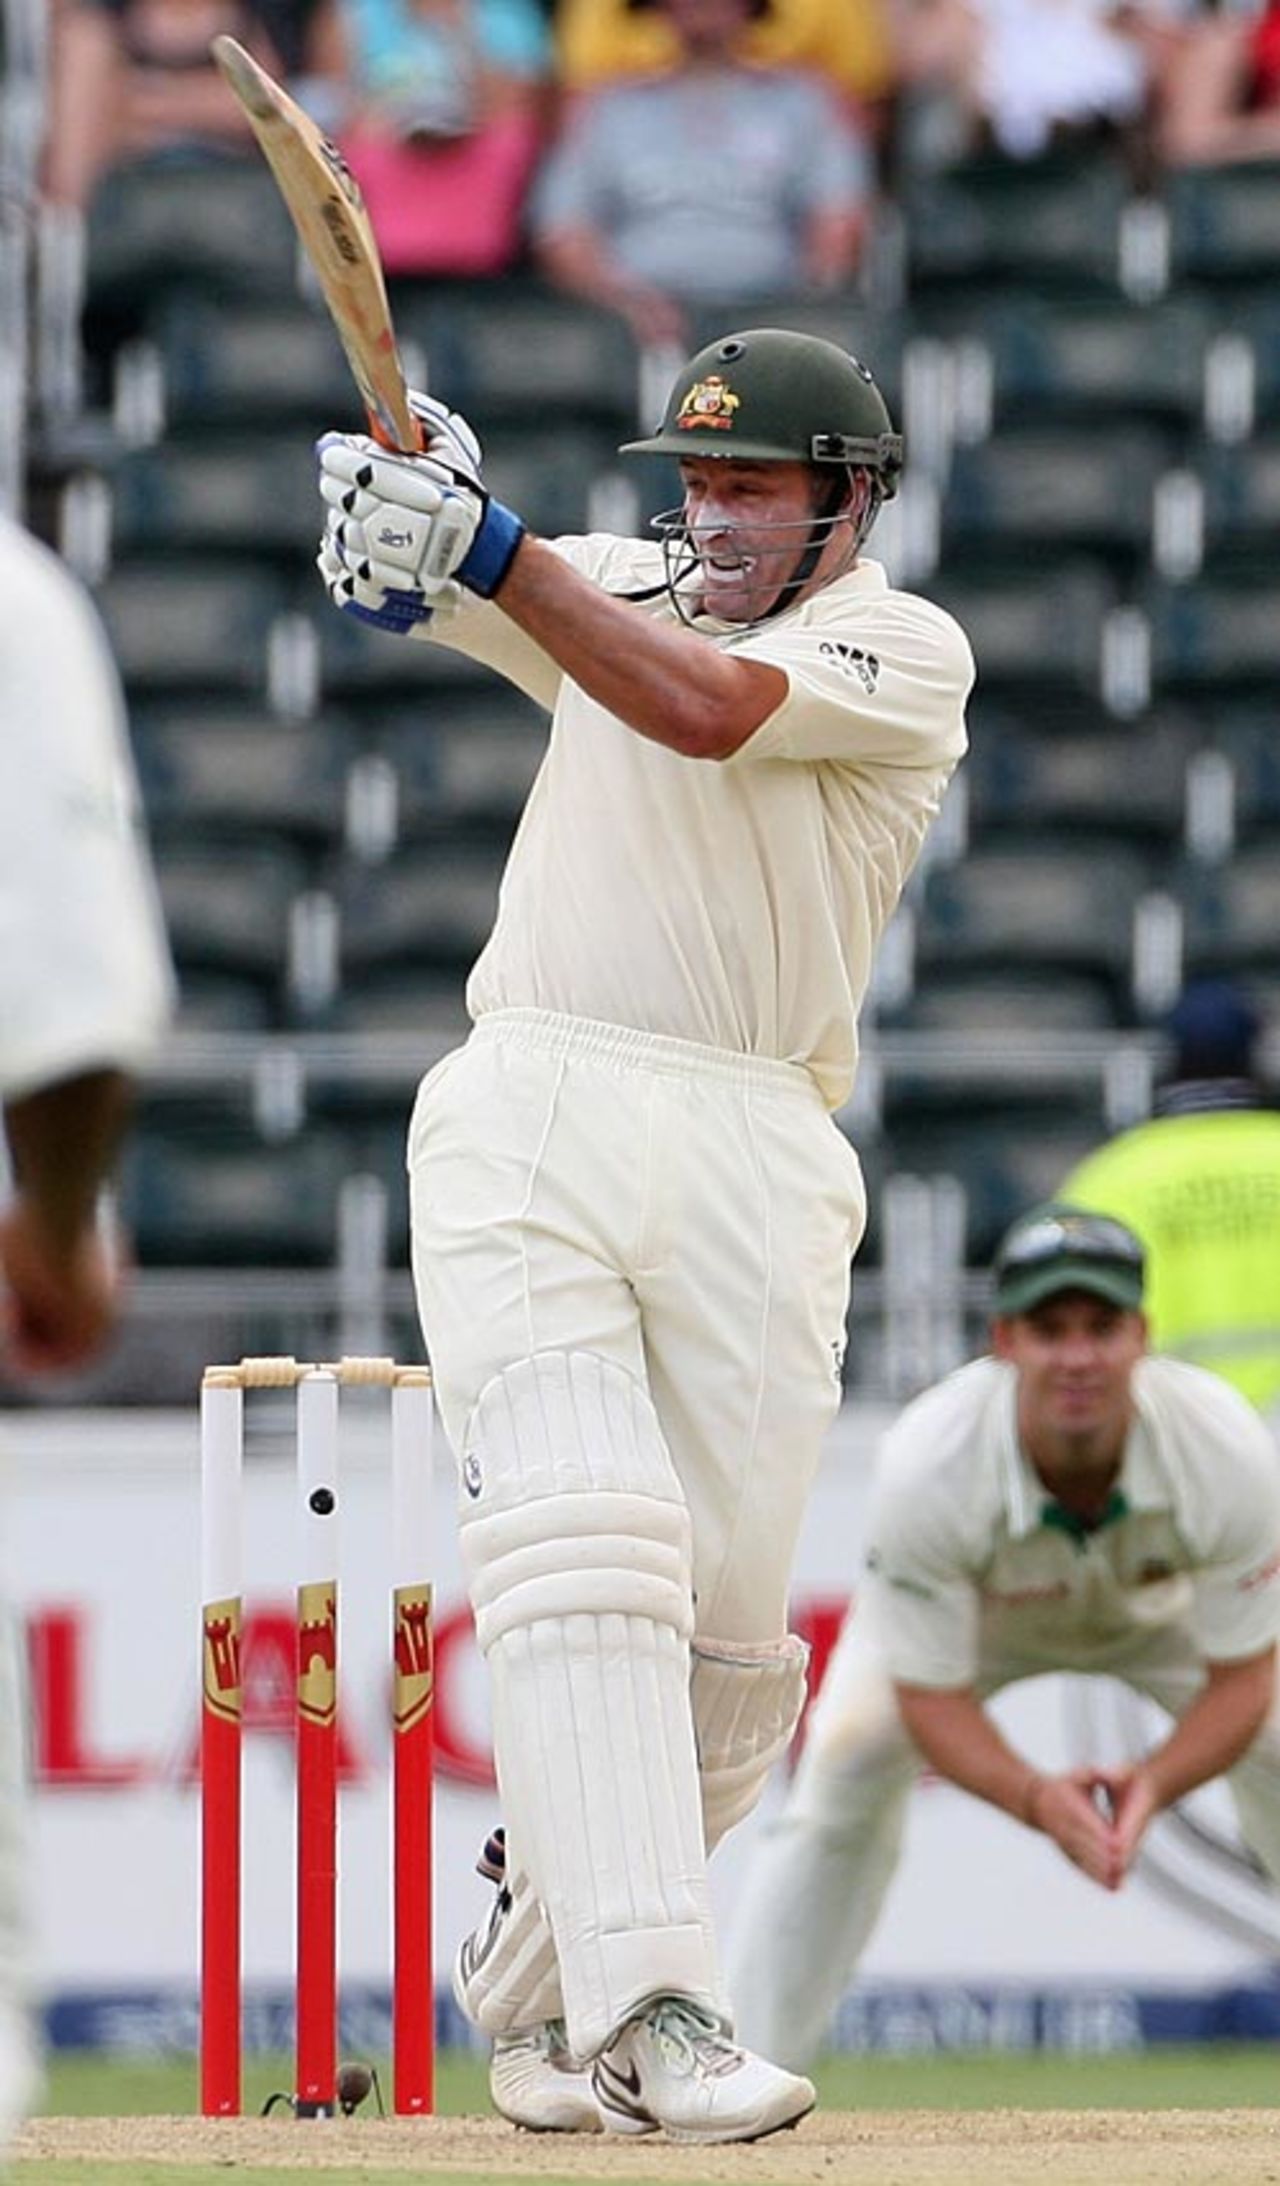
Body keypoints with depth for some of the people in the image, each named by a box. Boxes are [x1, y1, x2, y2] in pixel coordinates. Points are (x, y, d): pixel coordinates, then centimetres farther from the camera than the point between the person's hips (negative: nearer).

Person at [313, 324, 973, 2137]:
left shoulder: (904, 652, 3)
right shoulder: (620, 589, 19)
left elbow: (704, 709, -15)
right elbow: (409, 582, 9)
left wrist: (488, 548, -22)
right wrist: (400, 496, -15)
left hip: (752, 1168, -1)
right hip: (526, 1126, 1)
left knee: (727, 1636, -3)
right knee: (584, 1552, -16)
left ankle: (539, 1984, 17)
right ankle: (650, 2011, -25)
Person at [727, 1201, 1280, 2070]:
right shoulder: (929, 1467, -41)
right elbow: (932, 1700, -31)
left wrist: (1152, 1784, -46)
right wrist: (1035, 1797, -50)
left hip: (1165, 1607, 1)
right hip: (974, 1612, -1)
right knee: (847, 1759, -22)